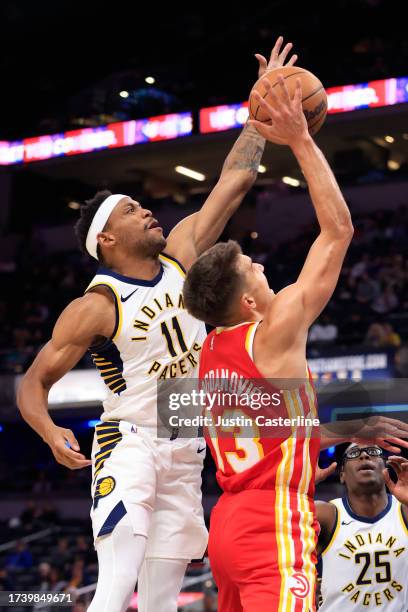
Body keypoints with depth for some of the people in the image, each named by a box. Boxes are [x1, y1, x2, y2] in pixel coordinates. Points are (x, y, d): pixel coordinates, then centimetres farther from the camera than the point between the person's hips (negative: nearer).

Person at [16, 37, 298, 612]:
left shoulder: (181, 252, 3)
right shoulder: (96, 307, -12)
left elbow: (235, 179, 8)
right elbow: (34, 381, -9)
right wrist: (51, 432, -30)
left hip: (186, 452, 6)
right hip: (130, 445, -6)